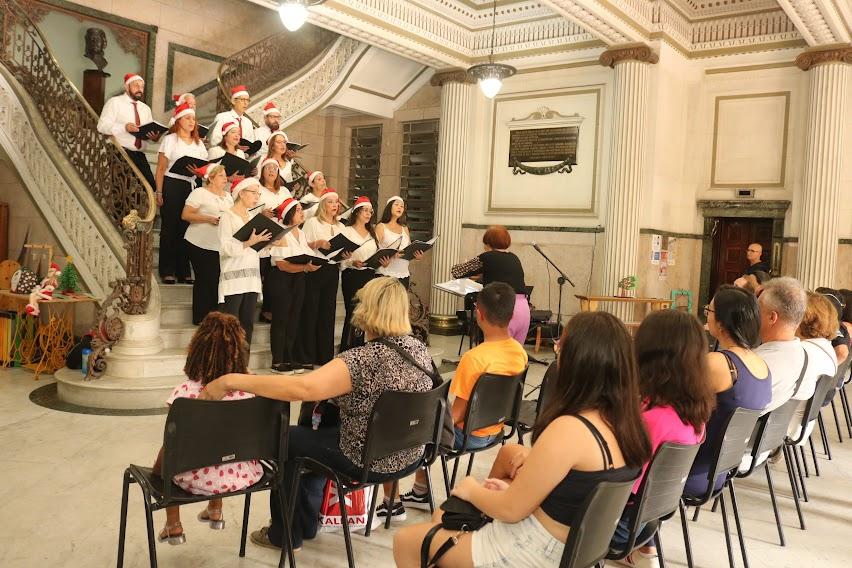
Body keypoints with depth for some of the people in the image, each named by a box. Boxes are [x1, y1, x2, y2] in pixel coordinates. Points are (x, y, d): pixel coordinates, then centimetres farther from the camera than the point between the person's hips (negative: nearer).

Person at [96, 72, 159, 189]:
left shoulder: (146, 108, 20)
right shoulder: (115, 102, 3)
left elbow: (150, 132, 16)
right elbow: (102, 126, -8)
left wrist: (153, 137, -10)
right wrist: (124, 127, -24)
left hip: (139, 155, 5)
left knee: (150, 185, -8)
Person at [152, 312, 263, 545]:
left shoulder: (186, 392, -20)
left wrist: (158, 470, 8)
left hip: (202, 481, -3)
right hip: (245, 476, 3)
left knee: (164, 462, 27)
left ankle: (173, 525, 35)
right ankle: (215, 511, 51)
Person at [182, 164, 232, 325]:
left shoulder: (228, 196, 17)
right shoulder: (200, 192, -4)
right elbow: (185, 215, -10)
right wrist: (208, 218, -19)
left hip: (221, 245, 5)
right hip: (200, 245, -5)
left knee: (217, 280, 0)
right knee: (204, 280, -2)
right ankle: (200, 317, 7)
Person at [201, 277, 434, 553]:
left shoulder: (365, 359, -29)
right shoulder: (420, 348, -5)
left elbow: (302, 388, -41)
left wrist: (232, 380, -36)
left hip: (370, 463, -7)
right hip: (411, 457, 8)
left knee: (286, 438, 14)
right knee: (320, 429, 29)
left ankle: (285, 533, 31)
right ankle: (306, 523, 40)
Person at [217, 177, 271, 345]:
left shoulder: (252, 218, 18)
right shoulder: (228, 216, -2)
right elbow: (226, 248, -15)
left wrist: (266, 242, 3)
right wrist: (249, 243, -24)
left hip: (251, 278, 7)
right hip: (234, 278, -7)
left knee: (247, 324, 5)